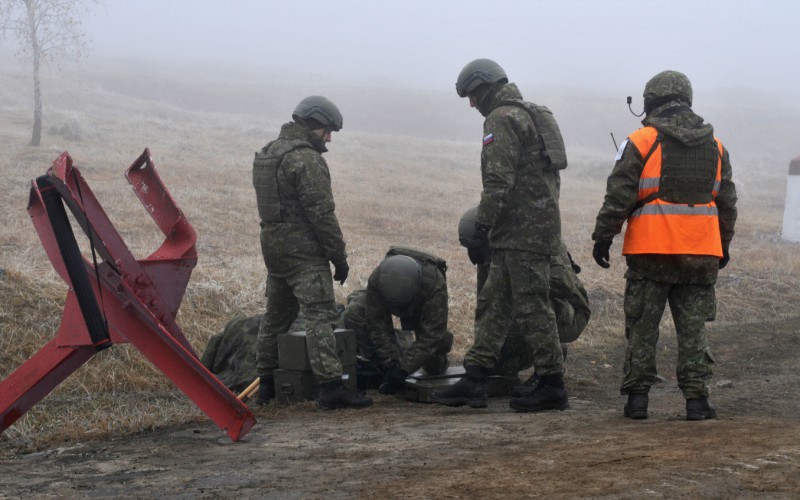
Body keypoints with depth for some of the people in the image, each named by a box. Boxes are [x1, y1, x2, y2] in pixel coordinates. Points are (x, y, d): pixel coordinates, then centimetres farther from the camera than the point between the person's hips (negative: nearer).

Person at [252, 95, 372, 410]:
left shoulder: (268, 153, 15)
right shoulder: (306, 159, -15)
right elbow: (321, 213, -18)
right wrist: (339, 256, -12)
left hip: (272, 244, 10)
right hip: (303, 249, -10)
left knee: (275, 316, 17)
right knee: (320, 315, -13)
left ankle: (266, 384, 24)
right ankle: (330, 388, -19)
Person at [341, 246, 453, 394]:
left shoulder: (435, 285, -44)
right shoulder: (376, 281, -39)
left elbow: (430, 336, -38)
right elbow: (378, 327, -30)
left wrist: (404, 368, -40)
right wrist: (391, 365, -32)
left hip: (423, 310, -1)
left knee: (435, 368, -10)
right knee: (353, 315, -27)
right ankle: (378, 368, -7)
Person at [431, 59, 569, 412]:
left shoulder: (502, 119, -10)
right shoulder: (532, 115, 22)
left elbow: (499, 181, -20)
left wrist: (481, 229, -18)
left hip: (522, 231, -10)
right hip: (541, 223, 10)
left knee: (532, 307, -6)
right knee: (493, 304, 9)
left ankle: (552, 386, -2)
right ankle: (474, 381, 9)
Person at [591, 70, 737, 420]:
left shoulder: (640, 143, -5)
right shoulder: (715, 146, 10)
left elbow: (618, 198, -7)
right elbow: (726, 204, 16)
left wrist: (603, 238, 0)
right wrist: (723, 246, 25)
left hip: (651, 252, -3)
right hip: (701, 253, 3)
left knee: (642, 327, 4)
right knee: (693, 328, 8)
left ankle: (637, 397, 5)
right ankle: (696, 398, 4)